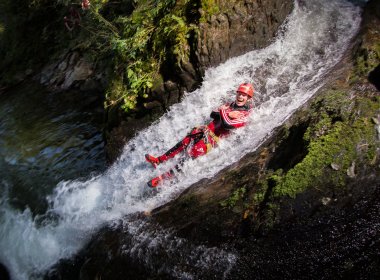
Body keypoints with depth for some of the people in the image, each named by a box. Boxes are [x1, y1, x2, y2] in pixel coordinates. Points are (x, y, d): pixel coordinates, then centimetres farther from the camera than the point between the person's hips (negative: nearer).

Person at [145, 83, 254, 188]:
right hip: (207, 130, 7)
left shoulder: (244, 115, -9)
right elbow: (213, 114, 5)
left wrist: (223, 112, -9)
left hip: (215, 137, -7)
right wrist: (228, 114, -10)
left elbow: (227, 124, -26)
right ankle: (158, 160, 4)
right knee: (184, 143, -5)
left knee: (192, 154, -20)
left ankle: (163, 177, -20)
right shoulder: (230, 105, 14)